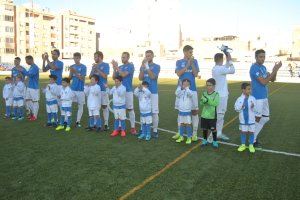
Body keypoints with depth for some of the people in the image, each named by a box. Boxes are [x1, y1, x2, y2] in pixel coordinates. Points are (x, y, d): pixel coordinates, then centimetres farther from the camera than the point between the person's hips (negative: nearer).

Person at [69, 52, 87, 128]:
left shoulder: (83, 67, -5)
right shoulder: (72, 66, 8)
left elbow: (83, 78, -12)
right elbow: (70, 78, 8)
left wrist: (75, 72, -20)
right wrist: (71, 72, -10)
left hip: (80, 89, -3)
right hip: (72, 88, 3)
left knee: (80, 105, 4)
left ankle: (78, 121, 13)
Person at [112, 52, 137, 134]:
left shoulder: (131, 66, -4)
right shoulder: (120, 67, 13)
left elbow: (123, 75, -17)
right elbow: (114, 77, 8)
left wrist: (116, 67, -16)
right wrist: (114, 68, -5)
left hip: (128, 91, -5)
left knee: (130, 109, -2)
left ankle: (133, 127, 5)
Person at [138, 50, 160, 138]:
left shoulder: (156, 66, 1)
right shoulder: (142, 66, 11)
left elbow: (153, 76, -14)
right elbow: (140, 78, -2)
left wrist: (147, 67, -19)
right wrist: (143, 67, -12)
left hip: (153, 92, -3)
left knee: (154, 111, -1)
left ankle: (155, 130, 7)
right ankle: (143, 129, 15)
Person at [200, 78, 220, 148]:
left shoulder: (216, 94, -8)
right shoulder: (204, 93, 2)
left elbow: (215, 103, -21)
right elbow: (201, 103, -6)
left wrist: (207, 100, -29)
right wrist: (203, 101, -28)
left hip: (212, 116, -3)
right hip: (204, 115, 4)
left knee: (213, 129, 5)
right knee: (204, 128, 14)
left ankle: (215, 141, 21)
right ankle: (205, 140, 31)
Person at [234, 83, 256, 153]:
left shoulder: (252, 98, -7)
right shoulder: (239, 99, -7)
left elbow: (256, 108, -10)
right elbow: (236, 108, -6)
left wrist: (253, 107, -31)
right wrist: (241, 107, -24)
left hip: (251, 119, 0)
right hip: (243, 119, 0)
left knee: (251, 132, 9)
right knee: (243, 132, 12)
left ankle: (251, 145, 26)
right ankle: (243, 145, 27)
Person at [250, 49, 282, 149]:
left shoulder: (263, 67, 11)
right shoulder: (254, 68, -16)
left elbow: (272, 80, 10)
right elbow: (264, 82, -22)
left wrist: (275, 70, -6)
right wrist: (274, 70, -20)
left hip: (264, 97, 9)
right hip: (257, 98, -9)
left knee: (265, 118, 15)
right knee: (257, 119, 0)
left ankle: (254, 135, 26)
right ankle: (253, 140, 13)